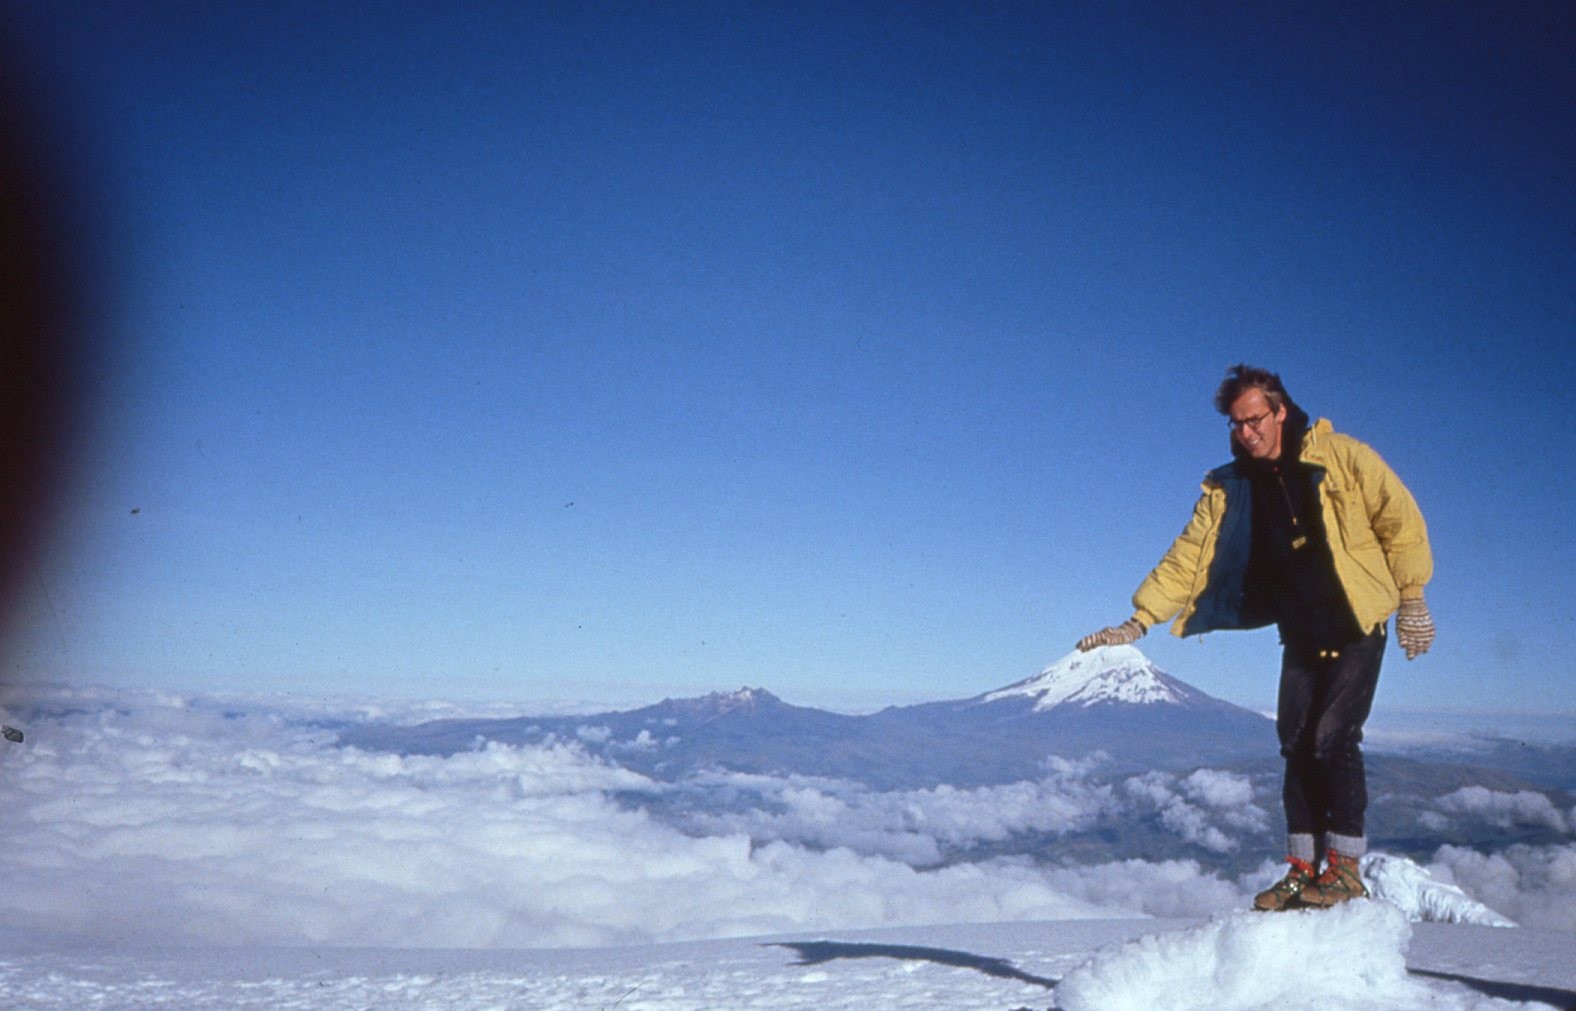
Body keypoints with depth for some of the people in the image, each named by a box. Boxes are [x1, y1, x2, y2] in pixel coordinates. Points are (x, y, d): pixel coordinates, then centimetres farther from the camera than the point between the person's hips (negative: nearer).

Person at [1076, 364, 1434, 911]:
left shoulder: (1341, 457, -11)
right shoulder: (1229, 489, -1)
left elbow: (1400, 520, -5)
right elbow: (1188, 557, -4)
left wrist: (1411, 598, -5)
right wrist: (1138, 621, -12)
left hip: (1357, 625, -4)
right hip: (1301, 634, 4)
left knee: (1333, 738, -12)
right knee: (1297, 743, 3)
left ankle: (1346, 868, -2)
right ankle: (1302, 868, 12)